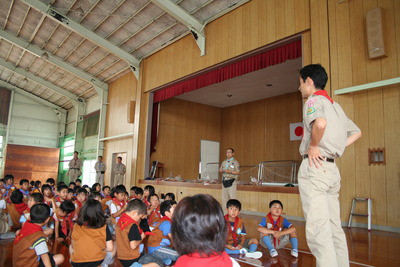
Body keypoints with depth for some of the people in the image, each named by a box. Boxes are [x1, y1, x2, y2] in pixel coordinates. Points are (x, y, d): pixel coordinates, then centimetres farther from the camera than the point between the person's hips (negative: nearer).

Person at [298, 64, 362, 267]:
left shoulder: (314, 100, -5)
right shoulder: (335, 105, 21)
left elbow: (320, 123, -29)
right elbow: (356, 133, 30)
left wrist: (313, 146, -14)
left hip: (314, 166, -9)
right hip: (332, 168, 9)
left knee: (317, 230, -9)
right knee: (334, 229, 14)